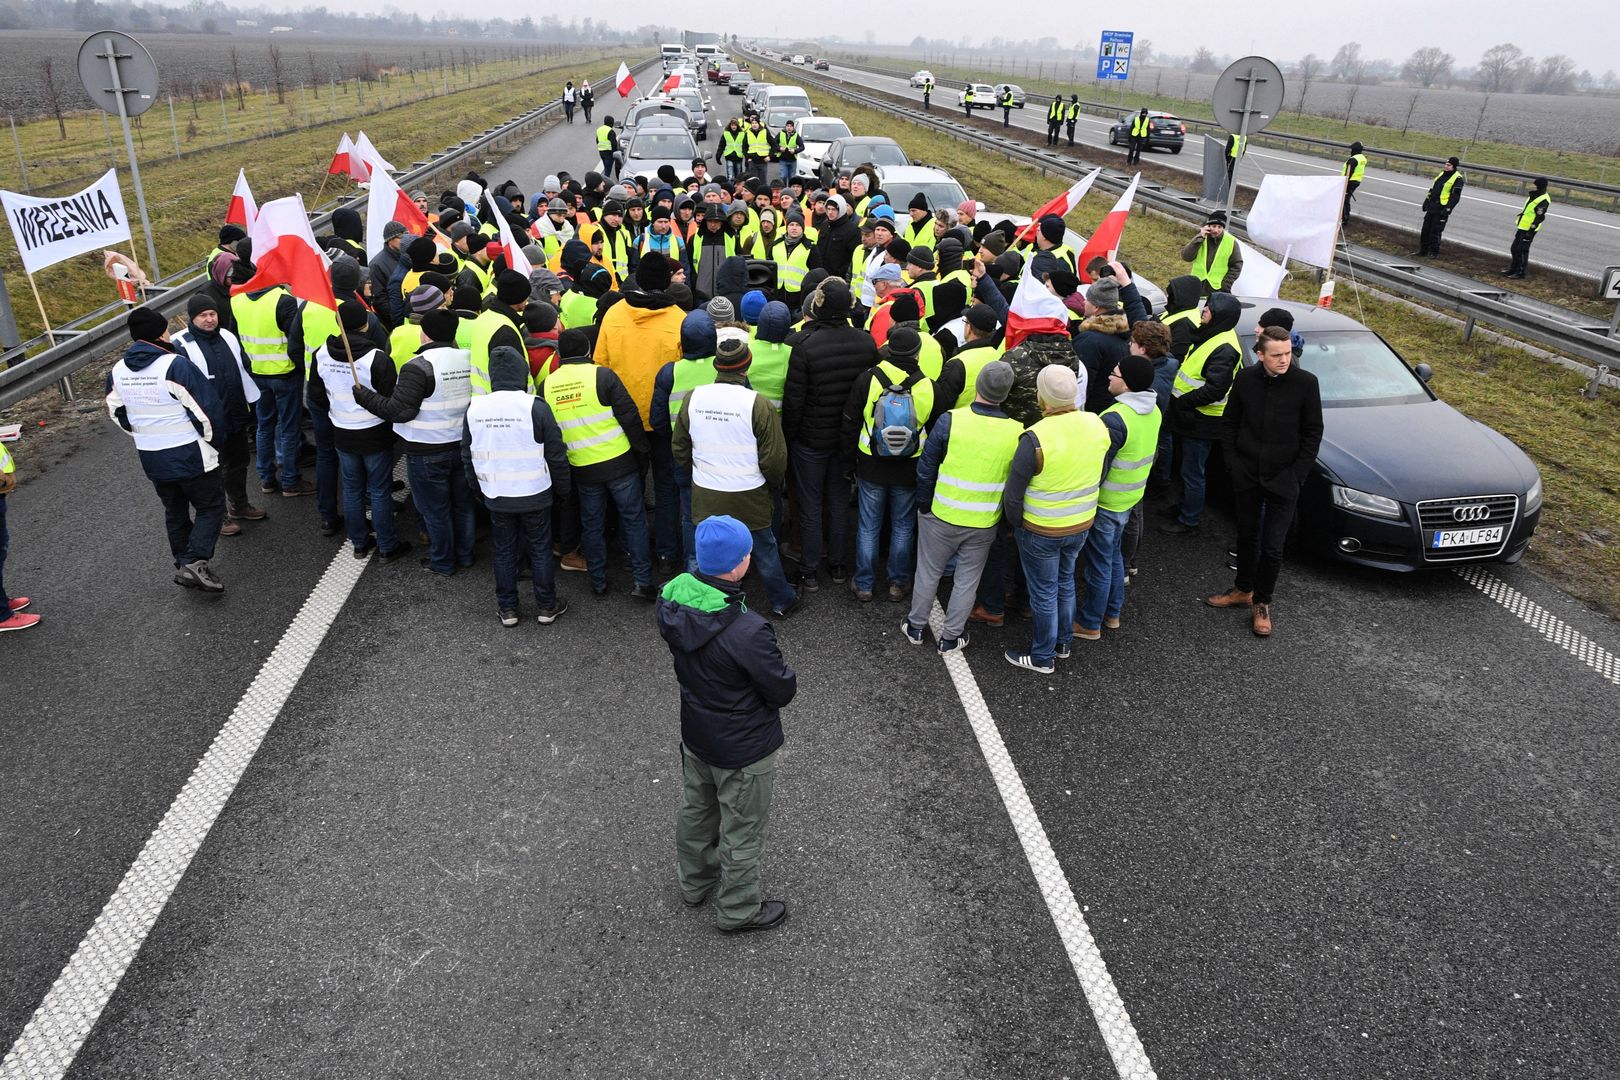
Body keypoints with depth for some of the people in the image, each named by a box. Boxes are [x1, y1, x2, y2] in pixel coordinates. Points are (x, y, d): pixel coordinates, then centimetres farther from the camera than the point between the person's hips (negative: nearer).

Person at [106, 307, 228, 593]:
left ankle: (184, 564, 25)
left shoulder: (117, 372, 3)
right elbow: (207, 408, -17)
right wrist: (210, 437, 0)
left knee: (174, 510, 20)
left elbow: (117, 414, 13)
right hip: (189, 454, -6)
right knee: (211, 506, 4)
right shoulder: (176, 365, -19)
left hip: (151, 458, 7)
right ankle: (195, 561, -12)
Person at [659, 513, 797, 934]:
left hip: (694, 734, 7)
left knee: (695, 810, 29)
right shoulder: (748, 632, -37)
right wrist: (788, 676, -3)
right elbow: (783, 690, -24)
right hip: (742, 749, -7)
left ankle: (695, 882, 54)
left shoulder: (673, 600, -16)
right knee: (742, 832, 17)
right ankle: (738, 910, 39)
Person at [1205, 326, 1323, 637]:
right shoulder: (1245, 379, -5)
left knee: (1272, 546, 1)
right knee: (1247, 536, 17)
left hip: (1283, 480, -2)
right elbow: (1229, 423, 5)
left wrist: (1297, 474, -9)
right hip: (1247, 475, 2)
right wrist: (1233, 462, -2)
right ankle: (1243, 589, 34)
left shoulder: (1306, 383, -11)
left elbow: (1313, 433, -4)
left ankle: (1262, 602, 17)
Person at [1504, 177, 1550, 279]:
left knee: (1522, 250, -5)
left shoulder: (1543, 200, -18)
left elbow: (1539, 217, -21)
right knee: (1514, 248, 16)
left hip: (1529, 230, -10)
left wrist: (1530, 231, -23)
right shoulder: (1534, 196, 13)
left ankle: (1521, 272, 4)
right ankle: (1514, 268, 29)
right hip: (1522, 227, 10)